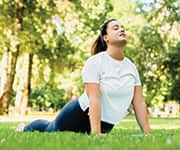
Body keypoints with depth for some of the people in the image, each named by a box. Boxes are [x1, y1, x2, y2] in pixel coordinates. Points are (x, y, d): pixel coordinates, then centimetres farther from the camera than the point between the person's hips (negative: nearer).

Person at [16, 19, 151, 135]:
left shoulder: (131, 66, -3)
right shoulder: (95, 62, -21)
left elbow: (139, 103, -4)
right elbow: (94, 99, -29)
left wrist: (148, 135, -10)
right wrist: (96, 134, -36)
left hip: (106, 124, 5)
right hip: (80, 115, -5)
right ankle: (25, 128, 53)